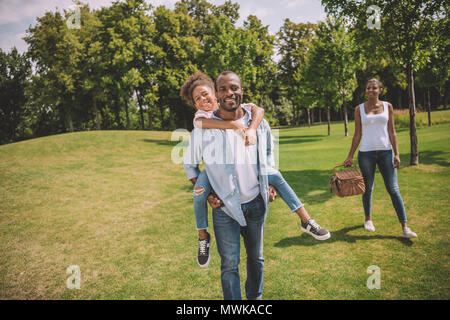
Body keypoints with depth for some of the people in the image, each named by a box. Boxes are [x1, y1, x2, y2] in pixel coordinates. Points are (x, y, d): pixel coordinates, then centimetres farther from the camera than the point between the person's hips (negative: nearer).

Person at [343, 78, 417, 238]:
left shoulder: (387, 106, 7)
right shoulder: (359, 109, 4)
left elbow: (392, 132, 6)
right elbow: (357, 135, 6)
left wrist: (396, 154, -1)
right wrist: (350, 156, 3)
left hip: (385, 152, 0)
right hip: (366, 153, 0)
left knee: (393, 189, -3)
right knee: (368, 188, 9)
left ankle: (405, 227, 0)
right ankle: (368, 219, 30)